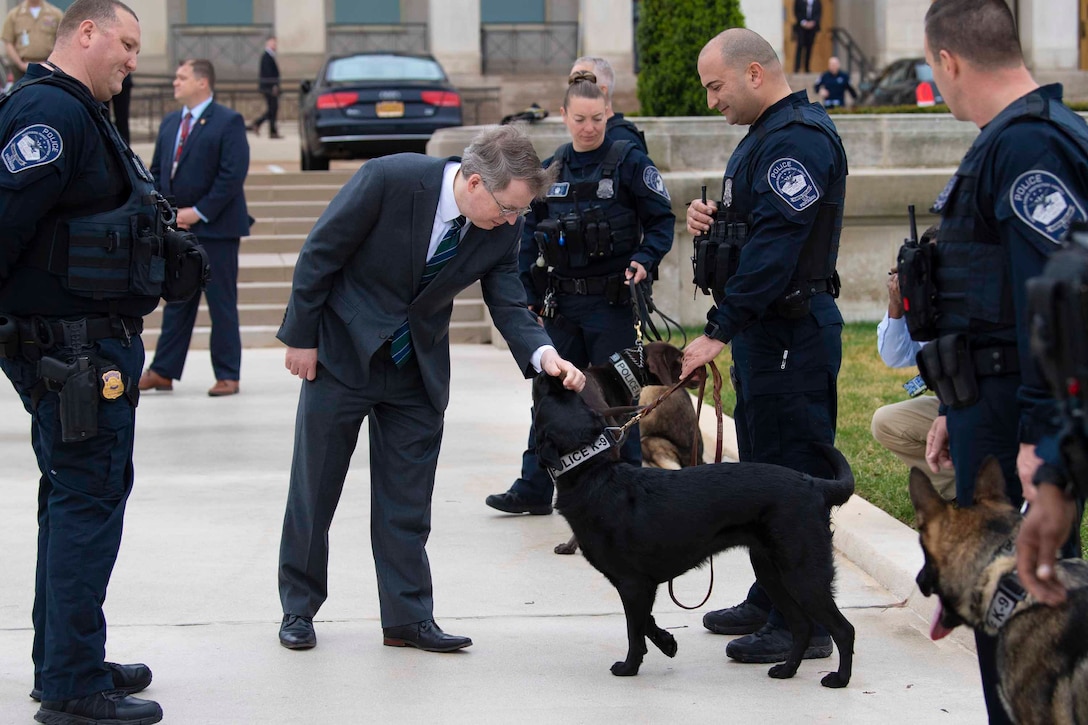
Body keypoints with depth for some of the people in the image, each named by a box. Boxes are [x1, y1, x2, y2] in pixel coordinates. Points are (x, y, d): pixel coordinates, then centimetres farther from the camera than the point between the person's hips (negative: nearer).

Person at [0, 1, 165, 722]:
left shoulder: (80, 113, 16)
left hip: (93, 344, 11)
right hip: (75, 349, -11)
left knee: (75, 498, 18)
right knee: (88, 502, -7)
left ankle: (63, 662, 29)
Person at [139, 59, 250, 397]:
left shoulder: (228, 122, -8)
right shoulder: (170, 123, 14)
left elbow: (233, 175, -15)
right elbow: (157, 171, 16)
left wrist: (199, 212, -16)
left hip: (215, 227, -6)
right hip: (177, 228, 6)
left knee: (222, 303, 0)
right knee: (177, 300, 10)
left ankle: (227, 376, 5)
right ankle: (163, 372, 14)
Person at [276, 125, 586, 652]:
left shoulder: (502, 230, -12)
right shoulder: (389, 179, -26)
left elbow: (509, 306, -7)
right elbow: (320, 253, -17)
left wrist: (543, 354, -27)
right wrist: (301, 337, -12)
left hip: (418, 368, 3)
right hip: (342, 352, -3)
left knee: (407, 500, 6)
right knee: (314, 490, 8)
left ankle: (408, 618, 14)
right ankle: (298, 609, 22)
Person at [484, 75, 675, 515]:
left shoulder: (629, 162, -5)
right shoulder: (549, 170, 9)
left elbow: (663, 218, -2)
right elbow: (530, 234, 13)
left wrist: (646, 258, -18)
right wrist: (530, 295, 8)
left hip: (611, 301, -5)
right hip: (561, 303, 5)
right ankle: (534, 489, 16)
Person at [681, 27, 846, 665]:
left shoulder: (798, 138, -18)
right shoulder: (767, 134, 17)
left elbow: (775, 247, -25)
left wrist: (720, 331, -24)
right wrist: (715, 219, 3)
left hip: (792, 336, -11)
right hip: (765, 329, 11)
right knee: (763, 465, 17)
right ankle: (771, 601, 27)